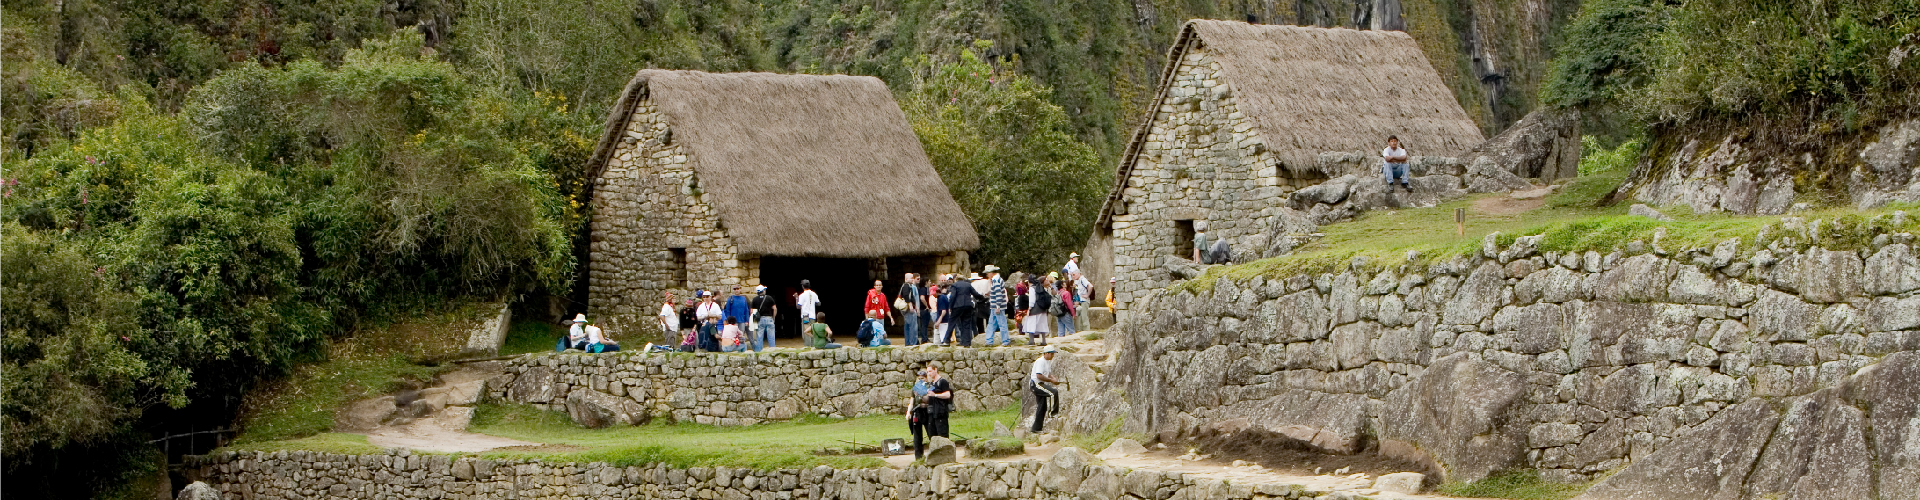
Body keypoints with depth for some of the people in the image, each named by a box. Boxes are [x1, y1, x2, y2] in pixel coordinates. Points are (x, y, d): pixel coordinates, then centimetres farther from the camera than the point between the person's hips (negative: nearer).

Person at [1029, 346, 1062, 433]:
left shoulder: (1049, 362, 16)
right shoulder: (1040, 361, -16)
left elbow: (1048, 374, 21)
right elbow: (1039, 376, -24)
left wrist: (1054, 379, 0)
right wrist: (1051, 380, -21)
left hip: (1041, 384, 10)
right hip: (1036, 384, -10)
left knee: (1042, 407, 10)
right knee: (1054, 392, -27)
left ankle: (1036, 428, 14)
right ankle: (1054, 412, -25)